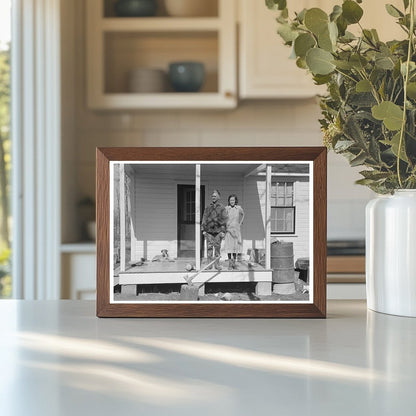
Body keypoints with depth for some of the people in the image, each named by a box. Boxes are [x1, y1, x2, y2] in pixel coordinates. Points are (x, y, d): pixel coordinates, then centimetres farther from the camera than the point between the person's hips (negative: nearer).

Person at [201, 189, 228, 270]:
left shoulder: (222, 208, 4)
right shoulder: (208, 208, 11)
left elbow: (224, 220, 0)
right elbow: (204, 219, 12)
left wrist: (223, 231, -7)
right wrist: (203, 229, 4)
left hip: (218, 230, -2)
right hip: (209, 231, 2)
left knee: (217, 247, 2)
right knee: (209, 247, -1)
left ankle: (217, 264, 9)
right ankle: (209, 264, 2)